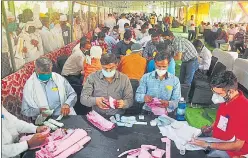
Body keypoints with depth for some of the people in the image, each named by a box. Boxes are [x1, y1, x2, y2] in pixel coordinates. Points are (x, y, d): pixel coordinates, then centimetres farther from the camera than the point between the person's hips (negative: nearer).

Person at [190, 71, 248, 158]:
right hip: (216, 137, 8)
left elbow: (237, 146, -25)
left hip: (229, 150, -8)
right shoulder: (226, 99, -7)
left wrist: (207, 145, -27)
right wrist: (210, 128, -1)